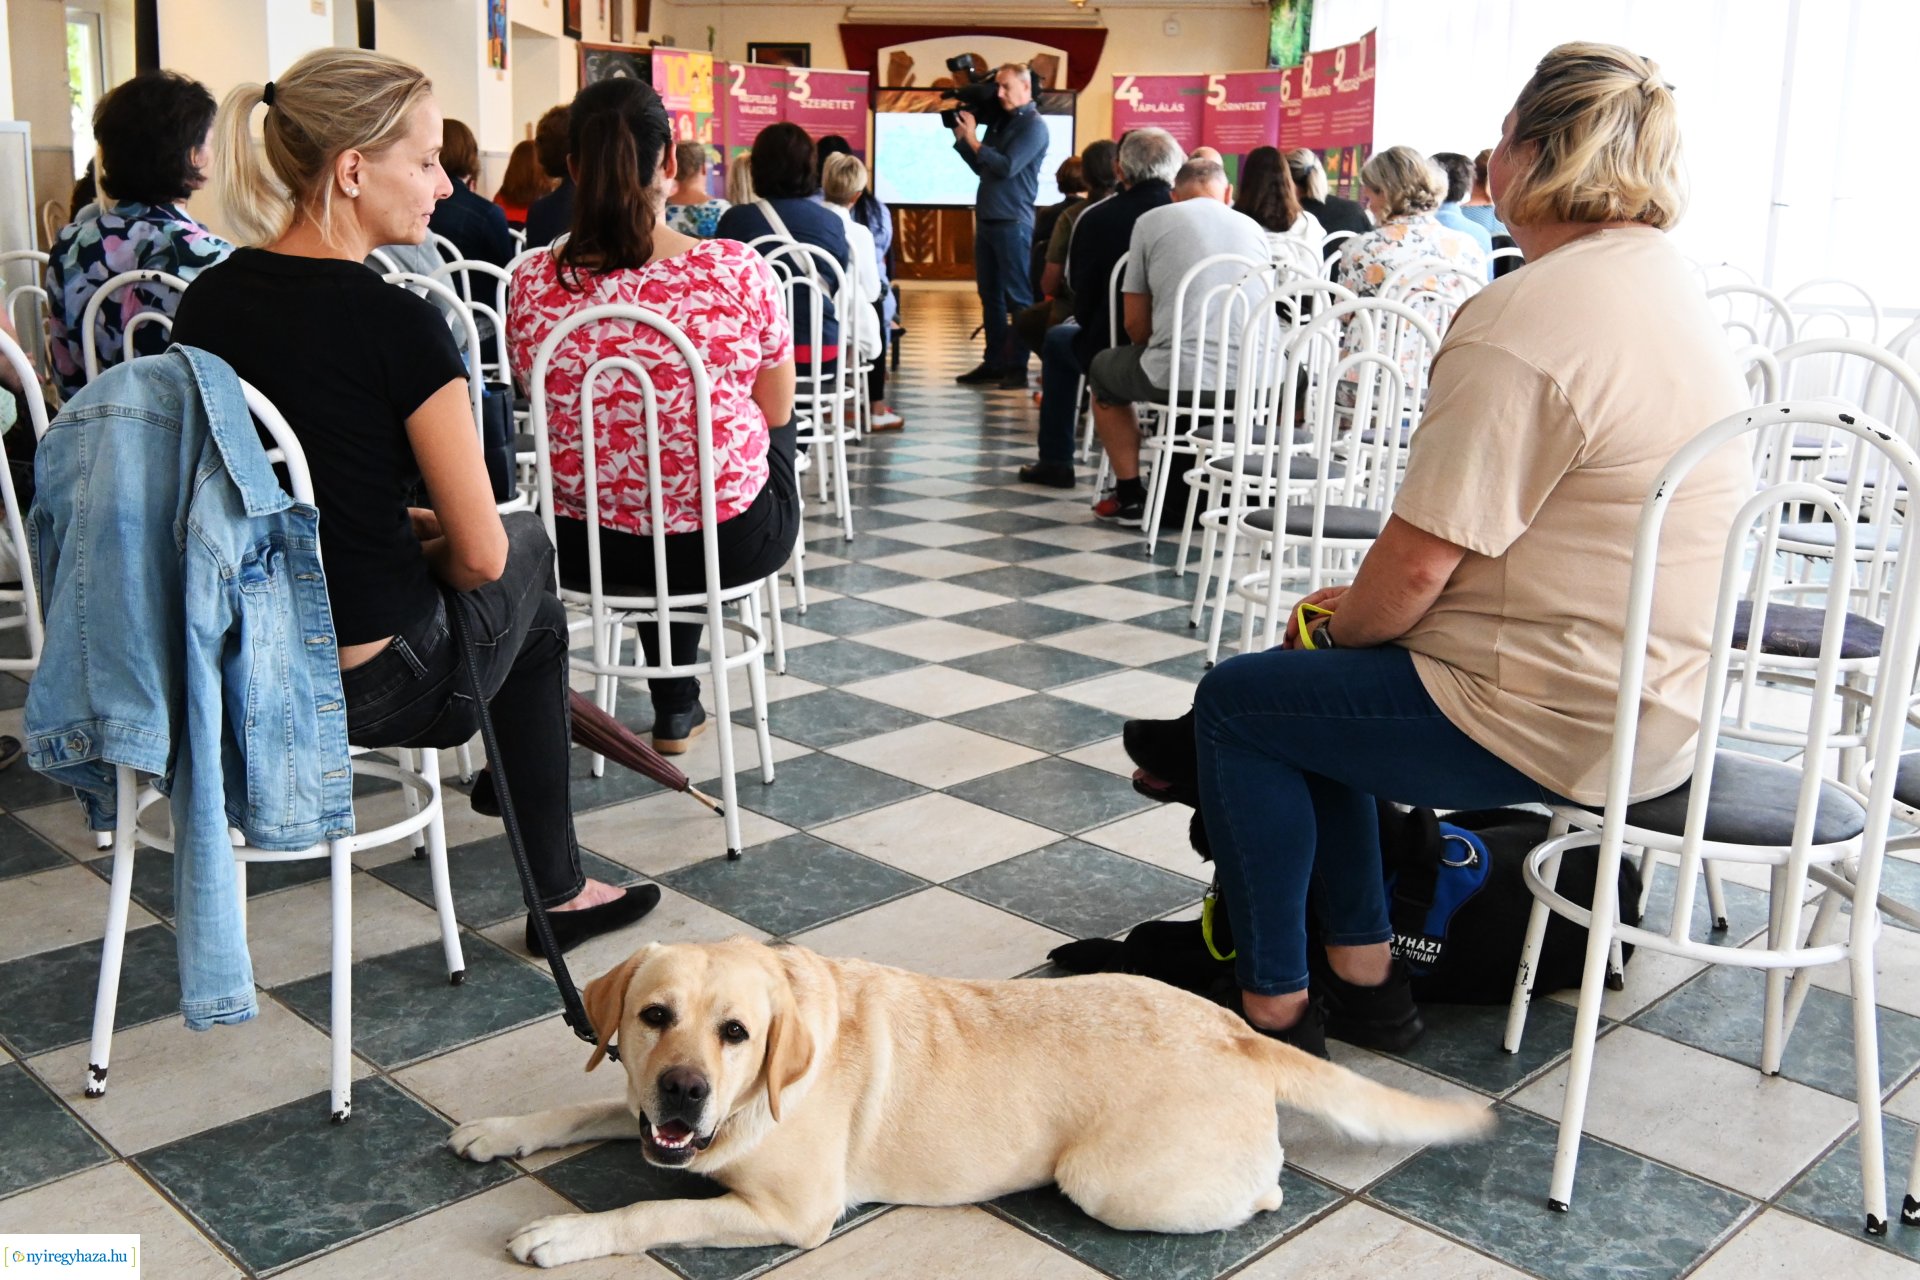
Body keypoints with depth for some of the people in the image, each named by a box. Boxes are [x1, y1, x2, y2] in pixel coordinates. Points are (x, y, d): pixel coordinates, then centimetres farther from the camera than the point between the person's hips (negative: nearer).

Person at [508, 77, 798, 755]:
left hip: (580, 546, 2)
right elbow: (778, 411, -5)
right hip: (726, 542, -2)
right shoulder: (737, 272, -19)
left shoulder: (533, 283, -11)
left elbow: (541, 405, 6)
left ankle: (675, 705, 46)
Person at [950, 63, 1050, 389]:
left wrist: (972, 139, -12)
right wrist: (960, 137, 8)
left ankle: (1018, 366, -4)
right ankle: (993, 362, 15)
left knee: (1017, 297, -5)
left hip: (1012, 223, -8)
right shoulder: (1000, 121, 17)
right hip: (987, 220, 8)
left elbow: (1007, 167, -18)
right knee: (990, 295, 10)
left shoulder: (1033, 126, -8)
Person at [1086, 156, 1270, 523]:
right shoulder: (1254, 227, 19)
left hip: (1180, 375, -4)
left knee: (1104, 368, 29)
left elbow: (1135, 324, 9)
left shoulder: (1151, 221, 9)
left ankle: (1130, 494, 29)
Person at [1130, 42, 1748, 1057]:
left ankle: (1277, 1010, 15)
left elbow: (1422, 563, -23)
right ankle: (1362, 974, 26)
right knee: (1315, 685, 21)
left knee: (1237, 702, 4)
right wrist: (1361, 612, 13)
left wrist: (1341, 625, -1)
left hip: (1553, 723, -10)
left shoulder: (1523, 323, -23)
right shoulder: (1666, 283, 10)